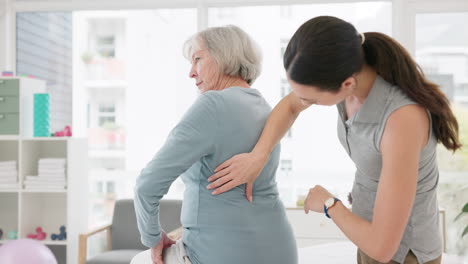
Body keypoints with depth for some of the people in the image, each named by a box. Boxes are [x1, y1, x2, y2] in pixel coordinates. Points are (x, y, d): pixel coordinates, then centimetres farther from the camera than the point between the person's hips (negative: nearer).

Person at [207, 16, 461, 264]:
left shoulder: (403, 121, -41)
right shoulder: (347, 70, -15)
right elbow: (289, 105, 6)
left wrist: (327, 203, -17)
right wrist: (256, 157, -9)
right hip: (382, 232, 8)